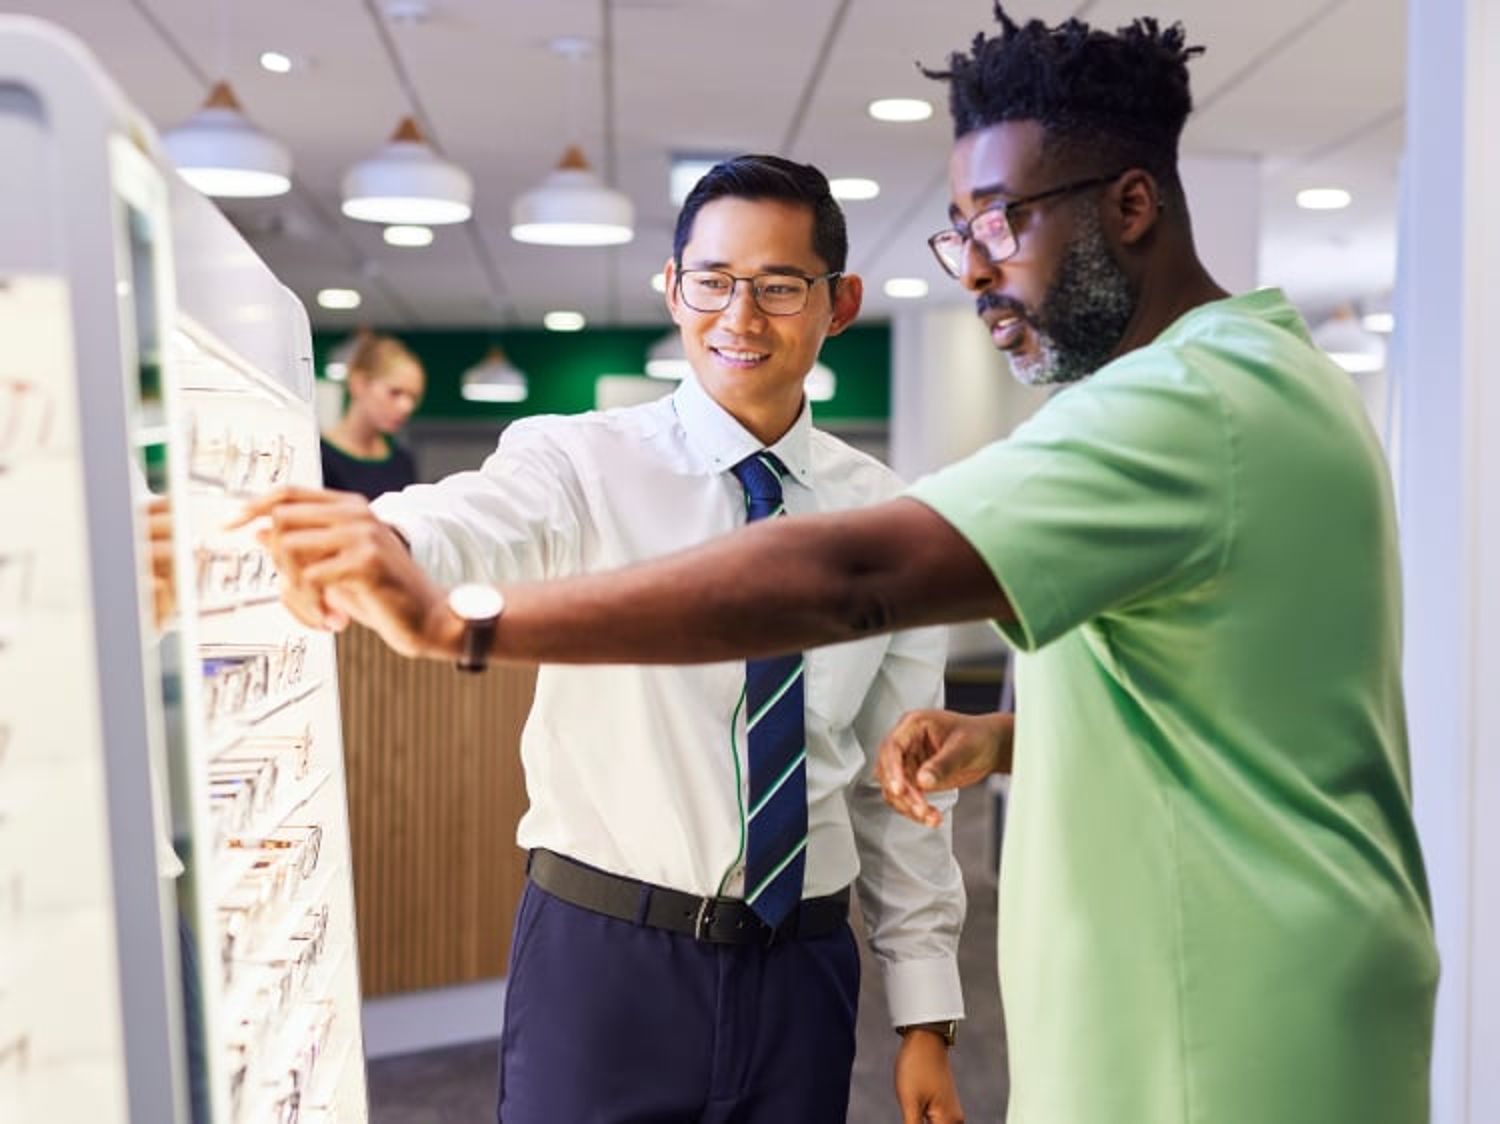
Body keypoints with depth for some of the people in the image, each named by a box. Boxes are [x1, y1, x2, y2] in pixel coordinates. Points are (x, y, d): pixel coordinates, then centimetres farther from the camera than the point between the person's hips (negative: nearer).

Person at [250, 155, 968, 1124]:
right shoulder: (579, 461, -7)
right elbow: (471, 529, -30)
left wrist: (927, 1016, 5)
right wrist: (377, 539, -52)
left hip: (803, 971, 3)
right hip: (603, 958, -2)